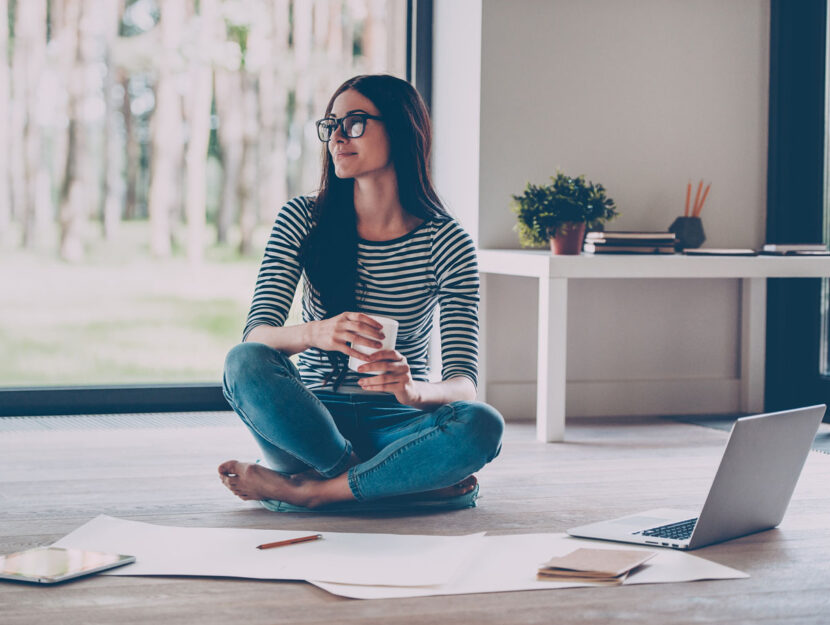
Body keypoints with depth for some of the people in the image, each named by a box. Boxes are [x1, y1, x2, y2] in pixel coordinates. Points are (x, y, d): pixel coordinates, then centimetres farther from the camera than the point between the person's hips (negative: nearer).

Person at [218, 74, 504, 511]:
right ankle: (395, 480, -21)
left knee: (483, 425, -32)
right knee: (245, 363, -29)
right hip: (312, 419, 1)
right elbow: (255, 335, -11)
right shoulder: (302, 221, 0)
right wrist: (314, 333, -35)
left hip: (395, 426, 0)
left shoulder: (447, 244, -5)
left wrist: (415, 390, -36)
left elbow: (463, 384, -11)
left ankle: (306, 490, -24)